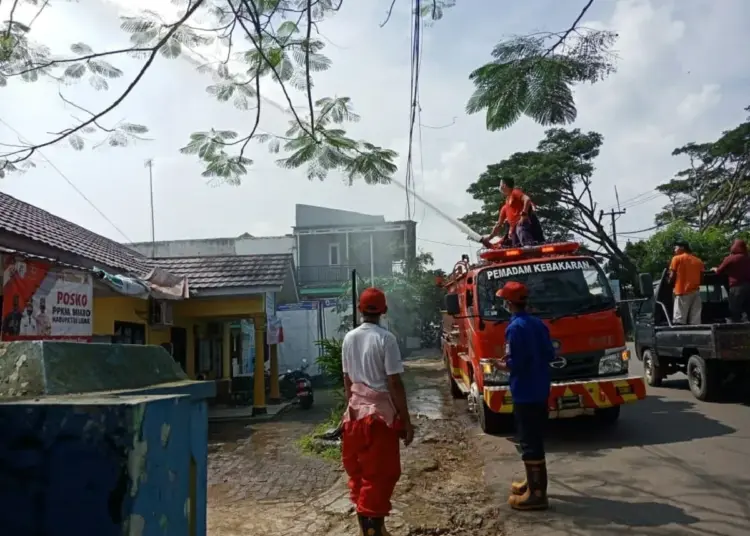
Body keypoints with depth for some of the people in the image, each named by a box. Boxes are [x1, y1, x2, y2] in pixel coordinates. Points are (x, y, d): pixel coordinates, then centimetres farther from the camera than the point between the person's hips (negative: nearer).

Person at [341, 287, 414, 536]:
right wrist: (406, 420, -10)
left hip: (356, 411, 6)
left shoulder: (349, 338, 2)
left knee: (359, 470, 18)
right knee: (380, 474, 4)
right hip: (380, 412, -6)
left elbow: (347, 379, 9)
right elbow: (394, 383, -16)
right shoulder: (385, 338, -15)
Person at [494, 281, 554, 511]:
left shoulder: (515, 327, -17)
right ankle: (533, 483, 31)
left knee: (529, 443, -3)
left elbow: (515, 364, -20)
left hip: (525, 394, -9)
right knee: (534, 440, 19)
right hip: (541, 391, 9)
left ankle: (536, 494, 3)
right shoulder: (539, 324, 8)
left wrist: (501, 365, -2)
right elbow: (549, 355, 12)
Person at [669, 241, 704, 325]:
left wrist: (670, 283, 16)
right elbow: (701, 277, 12)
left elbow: (672, 276, -3)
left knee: (679, 320, -8)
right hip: (695, 291, 5)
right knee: (695, 322, 4)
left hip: (682, 292, -5)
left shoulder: (677, 258, 0)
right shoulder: (698, 261, 15)